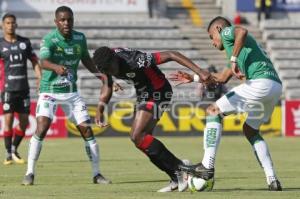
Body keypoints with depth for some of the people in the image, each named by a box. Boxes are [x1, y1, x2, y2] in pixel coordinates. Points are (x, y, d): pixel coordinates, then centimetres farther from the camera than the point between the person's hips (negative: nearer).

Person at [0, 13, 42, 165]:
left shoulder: (25, 42, 10)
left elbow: (34, 61, 13)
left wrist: (40, 78, -1)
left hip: (23, 88, 4)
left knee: (24, 121, 3)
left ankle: (14, 149, 21)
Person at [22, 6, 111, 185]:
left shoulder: (80, 38, -2)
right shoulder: (49, 39, -19)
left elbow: (86, 59, 16)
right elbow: (43, 62, -37)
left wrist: (100, 75, 5)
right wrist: (56, 67, -57)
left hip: (71, 92, 4)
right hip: (50, 91, -4)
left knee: (87, 130, 0)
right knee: (42, 128, -20)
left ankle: (97, 174, 12)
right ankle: (30, 173, -11)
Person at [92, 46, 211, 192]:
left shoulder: (134, 60, -33)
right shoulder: (107, 62, -9)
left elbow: (171, 55, -33)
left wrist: (200, 72, -37)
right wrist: (100, 107, 0)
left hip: (157, 94, -9)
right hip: (143, 95, 9)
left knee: (137, 136, -18)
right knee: (144, 141, 5)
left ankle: (179, 166, -13)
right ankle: (177, 178, 11)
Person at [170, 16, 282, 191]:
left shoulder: (226, 32, 9)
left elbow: (242, 31, -17)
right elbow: (223, 78, 42)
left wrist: (233, 60, -16)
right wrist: (194, 77, 48)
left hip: (260, 82, -9)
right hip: (276, 86, 9)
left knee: (213, 111, 0)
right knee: (250, 130, 25)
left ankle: (207, 167, -8)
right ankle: (273, 181, 15)